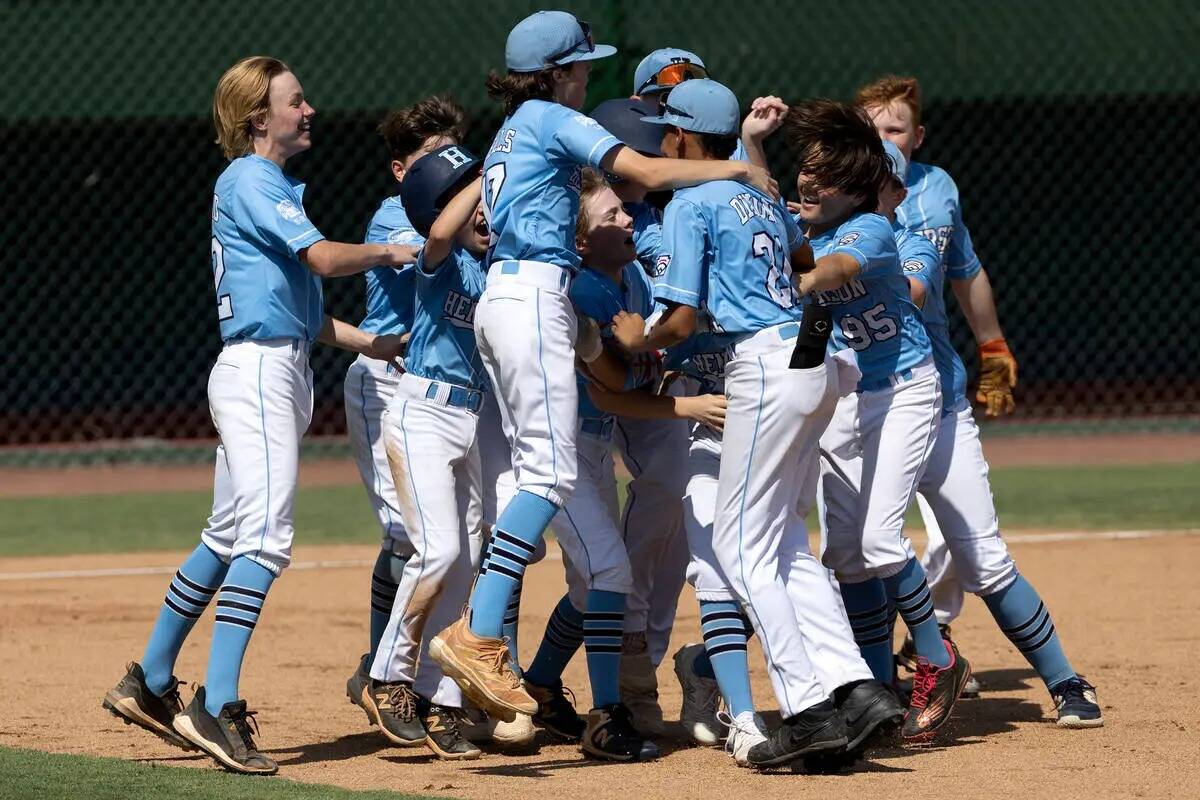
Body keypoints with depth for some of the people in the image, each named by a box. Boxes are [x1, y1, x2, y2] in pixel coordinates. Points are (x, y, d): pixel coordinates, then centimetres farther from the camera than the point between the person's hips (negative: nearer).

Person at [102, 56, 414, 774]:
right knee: (265, 538, -19)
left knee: (228, 539, 15)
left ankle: (151, 683, 23)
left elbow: (299, 308, 22)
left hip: (280, 375, 10)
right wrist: (388, 252, -4)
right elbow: (323, 258, -20)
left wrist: (377, 345, 14)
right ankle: (216, 707, -26)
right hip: (260, 371, -10)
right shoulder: (253, 179, -8)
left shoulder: (269, 186, 21)